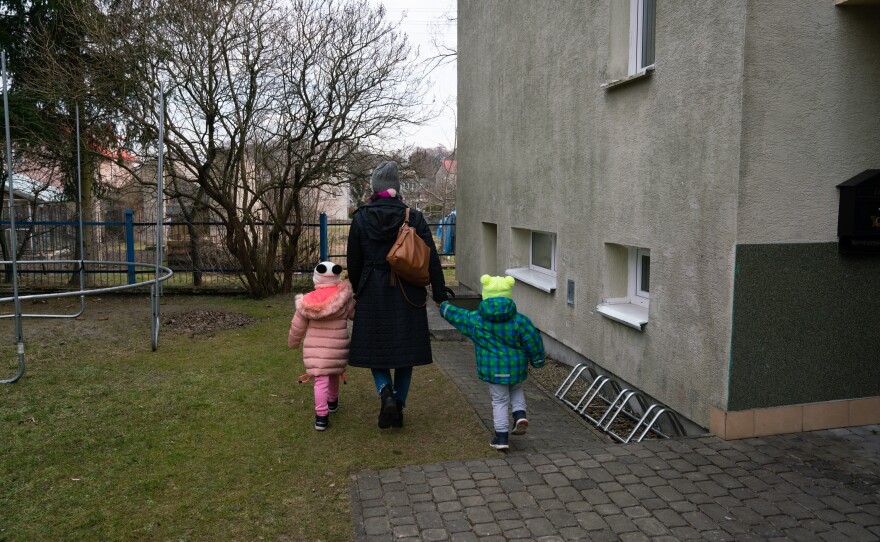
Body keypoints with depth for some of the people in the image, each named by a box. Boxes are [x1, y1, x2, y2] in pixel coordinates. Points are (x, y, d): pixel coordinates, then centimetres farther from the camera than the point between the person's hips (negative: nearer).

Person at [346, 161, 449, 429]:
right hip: (408, 295, 1)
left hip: (373, 294, -1)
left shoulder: (361, 218, -3)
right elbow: (432, 260, -5)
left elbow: (354, 262, 3)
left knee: (375, 347, 12)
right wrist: (440, 296, -1)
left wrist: (357, 291, 19)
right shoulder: (414, 217, -3)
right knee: (405, 349, 12)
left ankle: (386, 393, -10)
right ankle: (399, 403, 16)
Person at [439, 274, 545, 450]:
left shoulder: (475, 320, -7)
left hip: (492, 369, -1)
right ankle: (520, 414, 7)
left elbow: (455, 315, 8)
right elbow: (533, 341, -3)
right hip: (516, 368, 1)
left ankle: (501, 436, 12)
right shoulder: (519, 320, -9)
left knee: (499, 400, 11)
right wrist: (537, 360, 13)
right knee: (516, 390, 29)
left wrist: (444, 307, 29)